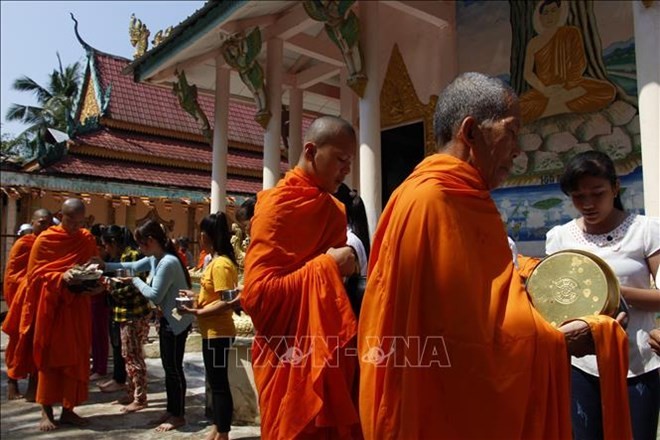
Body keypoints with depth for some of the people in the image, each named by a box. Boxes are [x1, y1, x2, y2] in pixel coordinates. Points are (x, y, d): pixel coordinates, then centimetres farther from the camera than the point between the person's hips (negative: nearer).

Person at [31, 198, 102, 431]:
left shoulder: (88, 239, 5)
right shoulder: (45, 239, -5)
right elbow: (35, 274, -6)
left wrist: (98, 285, -11)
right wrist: (61, 277, -23)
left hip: (78, 306, 3)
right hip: (52, 306, -3)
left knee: (77, 358, 6)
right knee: (50, 357, 4)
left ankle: (68, 410, 16)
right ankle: (46, 412, 14)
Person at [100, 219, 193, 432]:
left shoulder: (168, 262, -24)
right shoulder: (154, 259, 6)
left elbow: (154, 296, -21)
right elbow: (134, 266, 19)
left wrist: (135, 281, -8)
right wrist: (106, 266, 11)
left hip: (177, 321, -10)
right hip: (167, 319, 10)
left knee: (175, 368, 0)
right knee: (168, 367, 16)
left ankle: (179, 416, 12)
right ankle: (171, 411, 27)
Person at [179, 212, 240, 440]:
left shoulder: (220, 264, -19)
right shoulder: (217, 261, 11)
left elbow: (225, 302, -23)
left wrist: (196, 312, -19)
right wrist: (195, 295, 11)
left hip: (218, 333, -10)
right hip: (213, 332, 10)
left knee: (219, 383, 1)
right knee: (215, 382, 18)